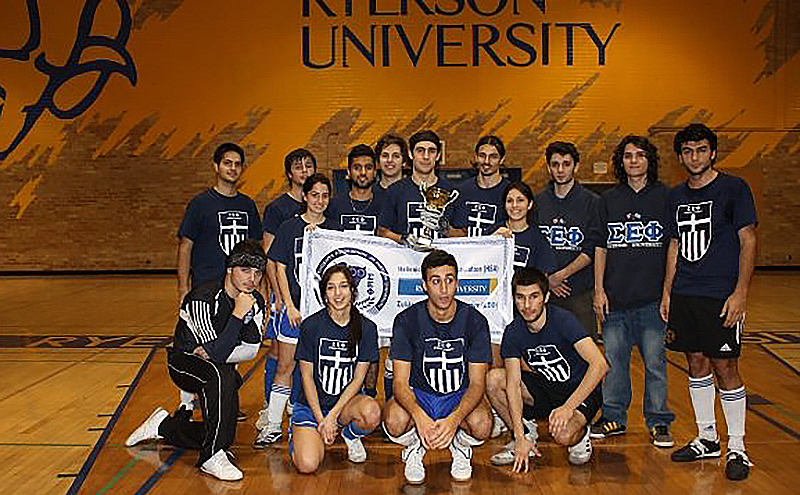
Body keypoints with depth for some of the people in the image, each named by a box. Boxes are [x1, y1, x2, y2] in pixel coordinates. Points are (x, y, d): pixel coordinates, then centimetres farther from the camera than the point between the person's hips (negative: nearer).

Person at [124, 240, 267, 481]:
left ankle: (163, 425, 31)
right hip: (184, 362, -6)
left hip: (220, 371, 7)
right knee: (222, 375, -39)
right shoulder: (203, 298, -28)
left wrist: (212, 352, -20)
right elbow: (217, 353, -34)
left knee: (223, 435, 4)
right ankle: (213, 457, -30)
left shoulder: (256, 302, -8)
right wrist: (238, 313, -39)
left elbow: (251, 349, -7)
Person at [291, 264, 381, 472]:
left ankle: (351, 434, 4)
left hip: (347, 401, 1)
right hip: (311, 404, -1)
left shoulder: (366, 328, -4)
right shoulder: (311, 325, -8)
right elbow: (307, 376, -5)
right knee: (307, 465, -23)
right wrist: (321, 420, -11)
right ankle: (299, 430, 14)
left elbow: (358, 378, -4)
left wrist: (333, 415, -14)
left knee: (372, 412, -34)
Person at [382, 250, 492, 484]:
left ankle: (461, 446, 5)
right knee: (394, 421, -33)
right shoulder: (407, 320, -13)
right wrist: (420, 417, -38)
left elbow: (477, 383, -14)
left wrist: (453, 420, -34)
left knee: (481, 425, -33)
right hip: (419, 395, 0)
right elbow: (400, 382, -16)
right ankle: (414, 446, 5)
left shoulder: (475, 321, -12)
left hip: (460, 396, 0)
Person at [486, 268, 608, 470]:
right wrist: (520, 437, -24)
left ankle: (580, 433, 4)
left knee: (563, 435, -34)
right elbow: (513, 383, -15)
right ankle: (526, 434, 4)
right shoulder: (513, 332, -11)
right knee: (493, 379, -16)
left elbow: (600, 365, -32)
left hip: (581, 392, -5)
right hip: (544, 389, 5)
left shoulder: (563, 320, -24)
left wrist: (568, 408, -37)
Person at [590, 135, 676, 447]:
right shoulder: (609, 199, 8)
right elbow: (600, 248, 10)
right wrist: (599, 289, 3)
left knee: (655, 361, 3)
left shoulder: (664, 197, 3)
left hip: (652, 296, -2)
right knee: (614, 359, 8)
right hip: (615, 297, 2)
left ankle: (658, 422, 17)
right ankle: (614, 418, 21)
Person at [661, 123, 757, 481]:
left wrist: (740, 293, -14)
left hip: (721, 296, -5)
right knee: (697, 364, 11)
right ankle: (706, 439, 24)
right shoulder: (677, 196, 12)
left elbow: (748, 241, -7)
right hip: (684, 295, 5)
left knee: (725, 367, -3)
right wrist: (667, 291, 12)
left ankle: (737, 448, 10)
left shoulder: (734, 189, -4)